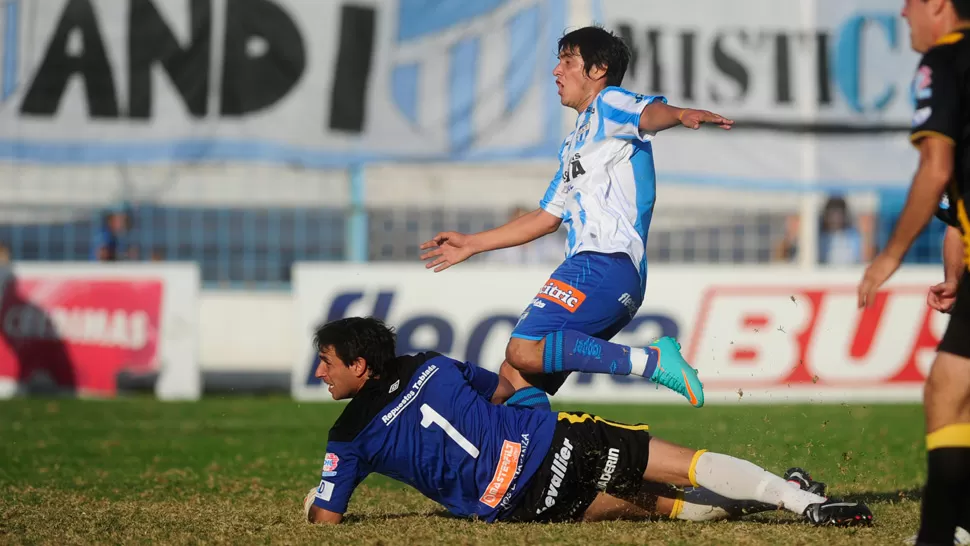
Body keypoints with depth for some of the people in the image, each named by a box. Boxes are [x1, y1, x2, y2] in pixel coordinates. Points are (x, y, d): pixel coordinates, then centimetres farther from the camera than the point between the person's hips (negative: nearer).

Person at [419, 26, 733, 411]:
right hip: (588, 267, 10)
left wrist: (680, 115, -47)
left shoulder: (610, 105, 2)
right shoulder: (574, 144, 30)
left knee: (524, 351, -26)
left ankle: (652, 360, -24)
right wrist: (472, 245, 41)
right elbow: (548, 217, 37)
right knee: (513, 376, 5)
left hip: (607, 263, -10)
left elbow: (648, 112, -22)